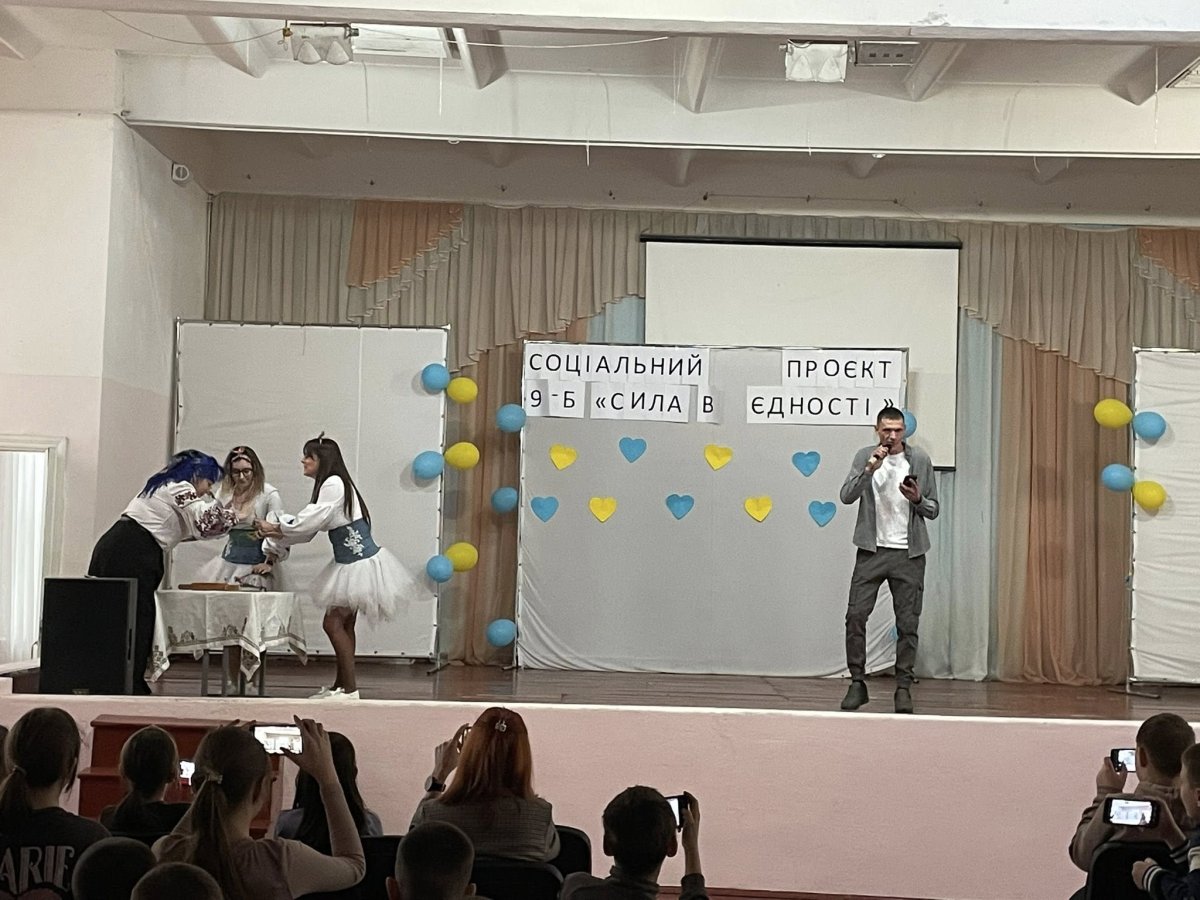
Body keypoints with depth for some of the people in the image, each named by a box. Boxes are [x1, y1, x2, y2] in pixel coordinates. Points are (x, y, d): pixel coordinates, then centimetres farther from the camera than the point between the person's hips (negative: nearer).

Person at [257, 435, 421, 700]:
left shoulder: (334, 484, -17)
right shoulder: (327, 486, 13)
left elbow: (308, 523, -20)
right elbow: (307, 528, 13)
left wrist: (274, 528, -8)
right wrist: (274, 545, 8)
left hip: (360, 564, -10)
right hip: (349, 565, 10)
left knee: (333, 623, -8)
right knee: (344, 624, 14)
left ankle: (350, 689, -3)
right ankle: (341, 685, 23)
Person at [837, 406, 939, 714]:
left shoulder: (920, 460, 2)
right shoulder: (864, 457, 2)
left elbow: (933, 509, 7)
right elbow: (846, 496, -9)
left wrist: (918, 499, -14)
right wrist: (870, 468, -20)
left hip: (909, 553, 0)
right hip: (872, 550, 0)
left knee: (907, 623, 1)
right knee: (855, 615, -5)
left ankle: (904, 687, 11)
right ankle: (857, 683, 6)